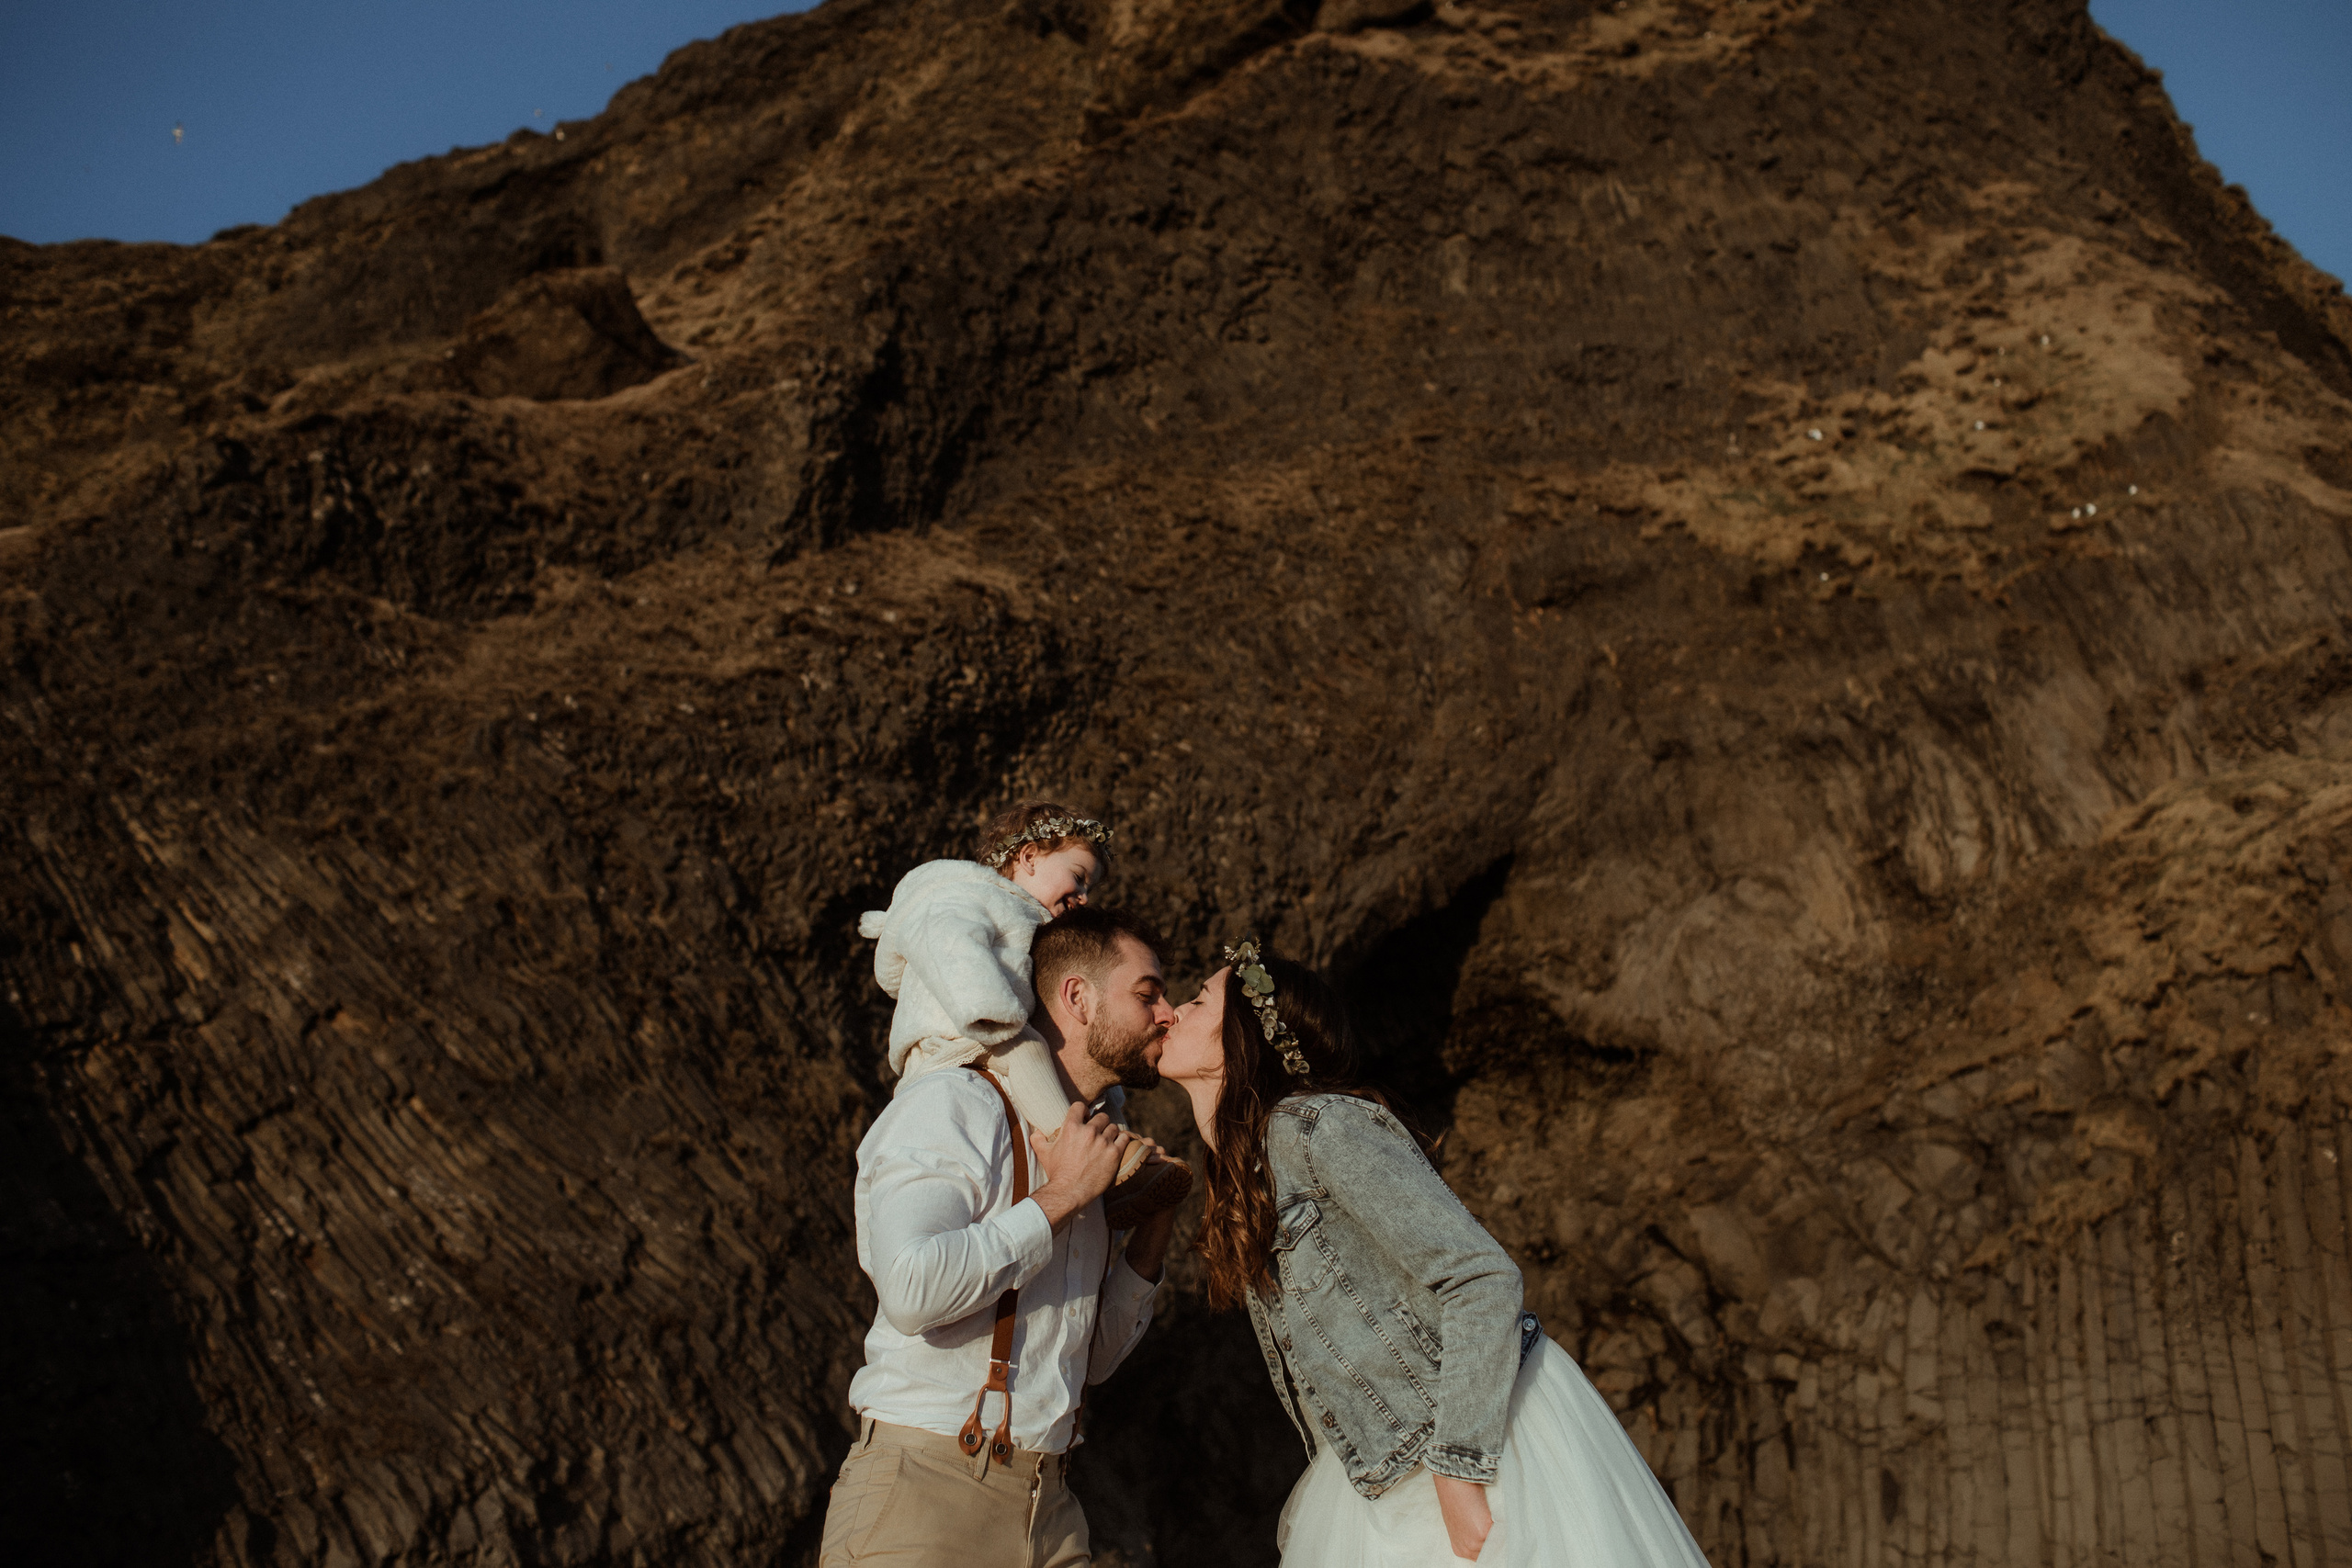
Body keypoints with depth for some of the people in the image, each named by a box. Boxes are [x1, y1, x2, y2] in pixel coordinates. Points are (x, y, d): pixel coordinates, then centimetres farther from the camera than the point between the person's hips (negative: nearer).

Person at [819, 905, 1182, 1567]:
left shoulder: (1082, 1151, 17)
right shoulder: (955, 1107, -9)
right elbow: (914, 1289, -26)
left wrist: (1156, 1221, 11)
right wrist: (1061, 1196, -16)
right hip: (923, 1492, -7)